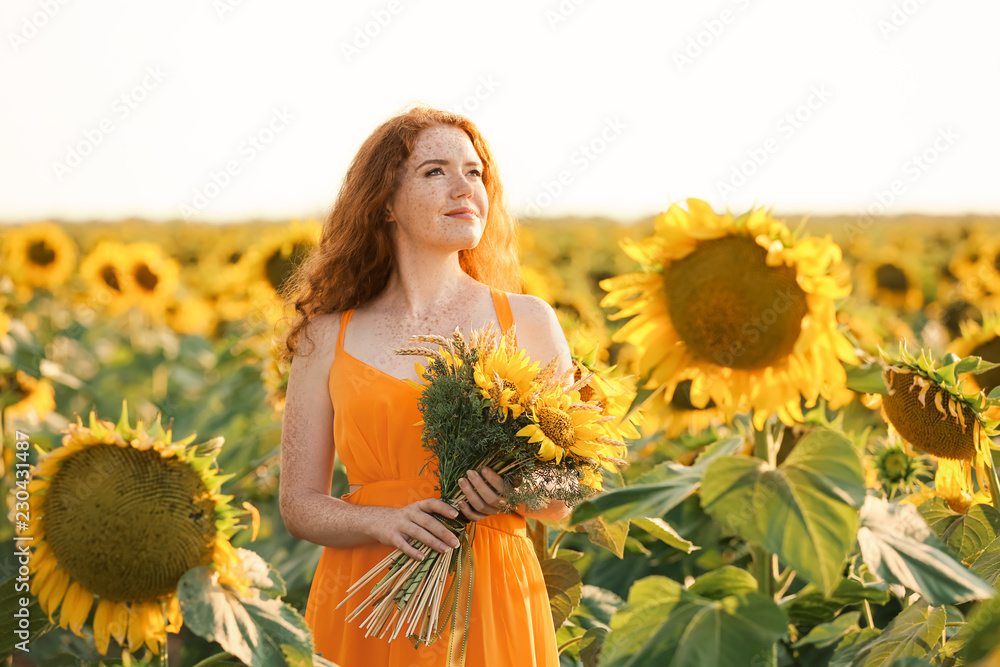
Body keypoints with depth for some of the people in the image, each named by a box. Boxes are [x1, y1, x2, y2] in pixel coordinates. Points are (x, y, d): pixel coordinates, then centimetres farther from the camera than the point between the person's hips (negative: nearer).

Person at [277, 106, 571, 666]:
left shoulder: (528, 321, 1)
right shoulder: (327, 338, 2)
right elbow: (300, 504, 3)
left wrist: (515, 488, -15)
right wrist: (384, 521, -15)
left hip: (493, 604, 0)